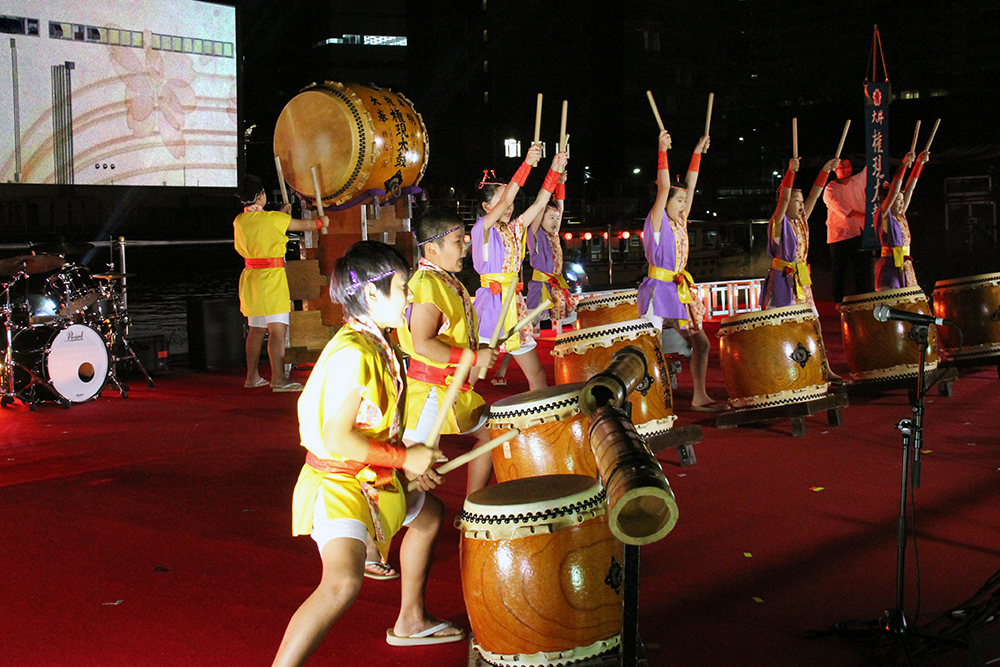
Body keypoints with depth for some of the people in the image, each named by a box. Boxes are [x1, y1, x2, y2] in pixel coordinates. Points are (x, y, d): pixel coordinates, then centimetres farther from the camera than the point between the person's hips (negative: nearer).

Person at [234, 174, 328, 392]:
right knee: (277, 329, -7)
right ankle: (278, 378, -10)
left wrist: (281, 213, 35)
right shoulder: (273, 219, -11)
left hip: (250, 276, 7)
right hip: (271, 278, -7)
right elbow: (304, 225, 2)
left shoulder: (240, 220, 7)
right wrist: (322, 221, 21)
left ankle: (252, 376, 19)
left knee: (256, 330, 14)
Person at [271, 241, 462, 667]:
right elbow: (337, 438, -27)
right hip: (336, 482, -11)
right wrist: (404, 457, -20)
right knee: (343, 580, -30)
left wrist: (408, 462, 7)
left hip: (373, 478, 11)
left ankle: (411, 620, 45)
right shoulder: (353, 354, -25)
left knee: (429, 514, 31)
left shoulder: (377, 345, 6)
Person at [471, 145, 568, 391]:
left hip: (513, 304, 7)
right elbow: (506, 199, -18)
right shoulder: (483, 228, -4)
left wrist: (555, 170, 2)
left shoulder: (514, 229, 15)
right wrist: (527, 163, -24)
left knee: (537, 375, 8)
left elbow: (540, 203, 11)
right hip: (490, 303, -7)